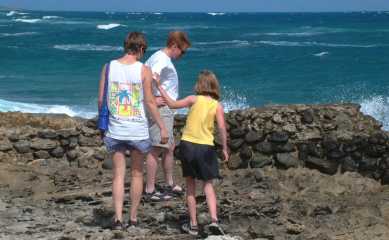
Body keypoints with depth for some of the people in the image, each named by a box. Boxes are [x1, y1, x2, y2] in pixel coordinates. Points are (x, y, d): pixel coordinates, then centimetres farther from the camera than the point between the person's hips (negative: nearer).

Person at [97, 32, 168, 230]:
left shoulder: (108, 67, 0)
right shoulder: (144, 70, -8)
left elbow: (101, 100, 3)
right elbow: (150, 102, -8)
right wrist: (162, 127, 0)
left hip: (115, 130, 2)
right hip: (138, 131, -2)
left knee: (118, 174, 6)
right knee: (137, 173, 13)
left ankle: (118, 218, -3)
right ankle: (133, 217, 19)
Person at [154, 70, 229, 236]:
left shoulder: (194, 99, -3)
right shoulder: (217, 106, 0)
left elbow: (172, 104, -1)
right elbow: (222, 128, -7)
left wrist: (160, 86, 8)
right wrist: (224, 149, 3)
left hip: (187, 144, 0)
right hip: (206, 147, 0)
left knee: (190, 184, 12)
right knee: (208, 184, 11)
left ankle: (193, 224, 14)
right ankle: (214, 220, -7)